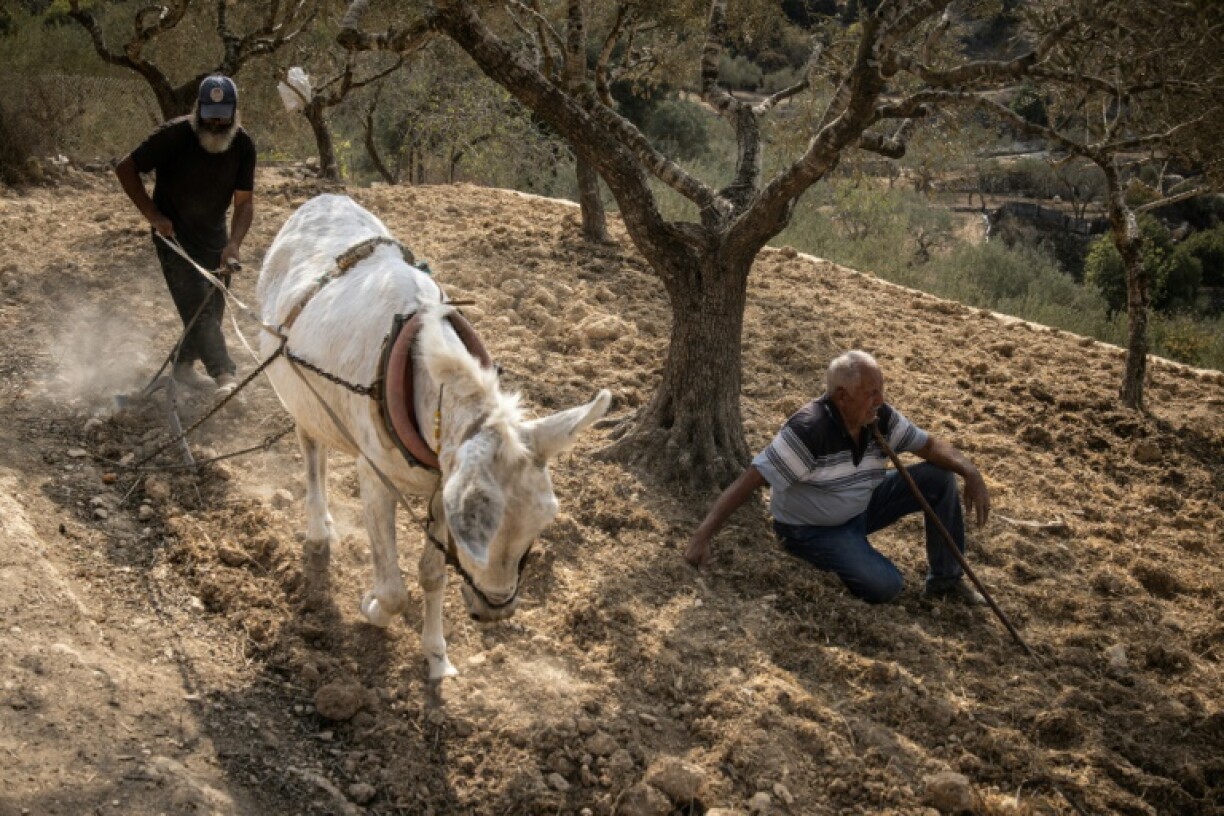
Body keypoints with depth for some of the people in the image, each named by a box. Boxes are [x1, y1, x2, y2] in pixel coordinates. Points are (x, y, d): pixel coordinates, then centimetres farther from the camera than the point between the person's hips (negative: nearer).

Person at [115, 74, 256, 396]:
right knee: (197, 304, -17)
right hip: (174, 234, -5)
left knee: (213, 307, 11)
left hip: (213, 235, 5)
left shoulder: (243, 146, -11)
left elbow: (244, 202, -11)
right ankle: (225, 376, -23)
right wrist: (153, 215, -19)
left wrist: (234, 243, -26)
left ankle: (183, 365, 30)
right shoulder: (174, 135, -22)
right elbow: (125, 169, -14)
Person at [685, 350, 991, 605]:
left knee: (939, 478, -4)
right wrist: (702, 536, -40)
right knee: (883, 585, -26)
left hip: (861, 509, 7)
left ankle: (945, 579, 9)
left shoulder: (881, 417, -12)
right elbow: (749, 481, -34)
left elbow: (929, 445, 2)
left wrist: (971, 472, -18)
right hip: (813, 530, -7)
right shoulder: (808, 429, -33)